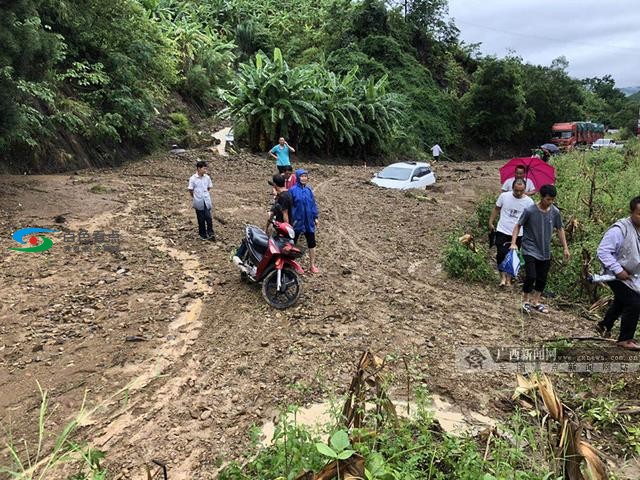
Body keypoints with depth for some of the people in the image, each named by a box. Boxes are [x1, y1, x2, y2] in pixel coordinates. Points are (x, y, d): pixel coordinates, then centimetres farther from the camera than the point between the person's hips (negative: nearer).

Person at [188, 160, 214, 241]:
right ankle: (203, 235, 21)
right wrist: (195, 196, 9)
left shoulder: (207, 177, -2)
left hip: (207, 201, 2)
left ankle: (210, 233, 4)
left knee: (208, 217, -5)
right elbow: (190, 190, -4)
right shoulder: (193, 179, -13)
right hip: (198, 202, -2)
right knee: (201, 219, 8)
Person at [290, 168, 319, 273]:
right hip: (297, 221, -4)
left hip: (309, 222, 4)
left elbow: (313, 204, 9)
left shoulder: (308, 190, 4)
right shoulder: (293, 190, -10)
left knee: (311, 243, 9)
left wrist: (315, 217, 7)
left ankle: (313, 265, 20)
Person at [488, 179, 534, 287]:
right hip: (502, 232, 0)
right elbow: (496, 209, 7)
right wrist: (490, 222, 4)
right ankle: (503, 276, 8)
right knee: (501, 255, -8)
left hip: (517, 234, 1)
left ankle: (508, 279, 23)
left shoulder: (529, 202, -6)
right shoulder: (504, 196, -6)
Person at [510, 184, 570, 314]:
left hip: (545, 252, 5)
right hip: (530, 250, -5)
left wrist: (565, 248, 10)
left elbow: (560, 229, 9)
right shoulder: (529, 211, -15)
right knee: (531, 276, -14)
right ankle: (525, 301, 7)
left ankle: (535, 302, 28)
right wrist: (513, 243, -17)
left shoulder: (555, 212, -3)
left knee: (542, 279, 11)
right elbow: (518, 226, -6)